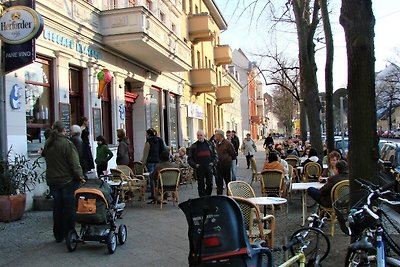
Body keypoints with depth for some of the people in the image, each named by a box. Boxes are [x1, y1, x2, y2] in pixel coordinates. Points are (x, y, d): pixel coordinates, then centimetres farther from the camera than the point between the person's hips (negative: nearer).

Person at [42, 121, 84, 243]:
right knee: (69, 208, 4)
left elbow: (47, 160, 14)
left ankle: (58, 236, 21)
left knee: (57, 208, 14)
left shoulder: (47, 144, 4)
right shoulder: (67, 143, -16)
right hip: (68, 180, -6)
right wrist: (80, 177, -6)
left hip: (53, 181, 6)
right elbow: (74, 163, -16)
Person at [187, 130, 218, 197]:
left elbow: (215, 155, 13)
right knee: (201, 186, 1)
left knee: (210, 184, 5)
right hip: (199, 169, -1)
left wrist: (213, 163, -1)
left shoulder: (210, 144, 9)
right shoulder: (193, 146, 4)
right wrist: (195, 165, -9)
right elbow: (189, 158, 5)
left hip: (209, 168, 2)